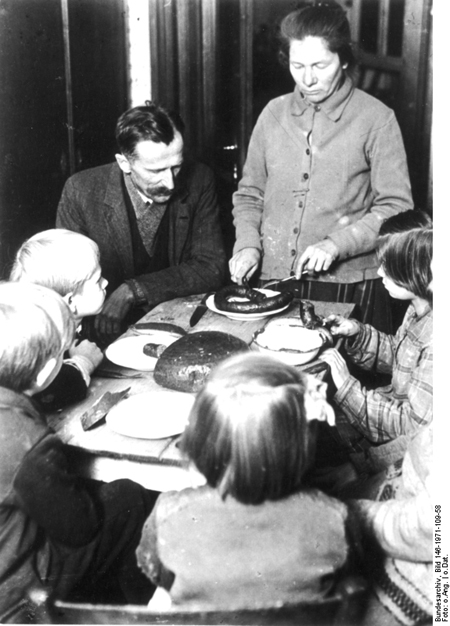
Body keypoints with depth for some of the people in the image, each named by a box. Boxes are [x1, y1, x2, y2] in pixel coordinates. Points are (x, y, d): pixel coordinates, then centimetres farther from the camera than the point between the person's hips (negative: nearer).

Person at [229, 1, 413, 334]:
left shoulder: (377, 119, -4)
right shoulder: (274, 113, 7)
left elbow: (395, 208, -6)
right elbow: (249, 194, 13)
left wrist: (336, 244, -17)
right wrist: (248, 243, -3)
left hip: (346, 284, -3)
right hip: (272, 281, 3)